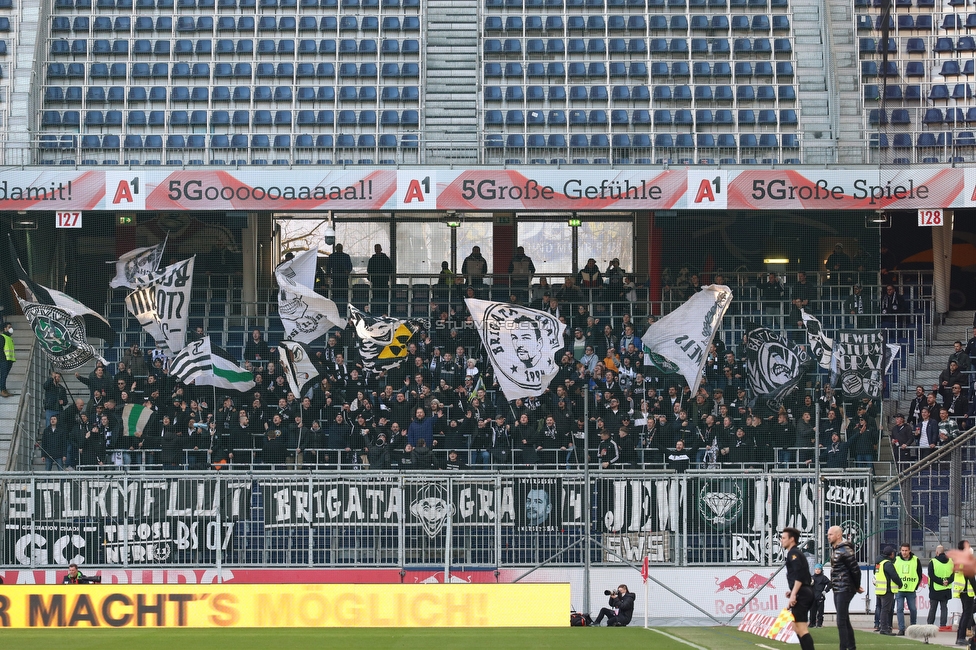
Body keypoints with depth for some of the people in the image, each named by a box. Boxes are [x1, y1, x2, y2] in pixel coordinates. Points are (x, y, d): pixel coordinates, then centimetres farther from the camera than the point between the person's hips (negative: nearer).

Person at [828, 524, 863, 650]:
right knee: (845, 621, 15)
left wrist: (857, 587, -4)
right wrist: (856, 586, 15)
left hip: (844, 590, -10)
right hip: (837, 589, 10)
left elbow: (856, 570, -18)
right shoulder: (834, 549, 12)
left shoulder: (845, 551, -17)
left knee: (841, 622, -11)